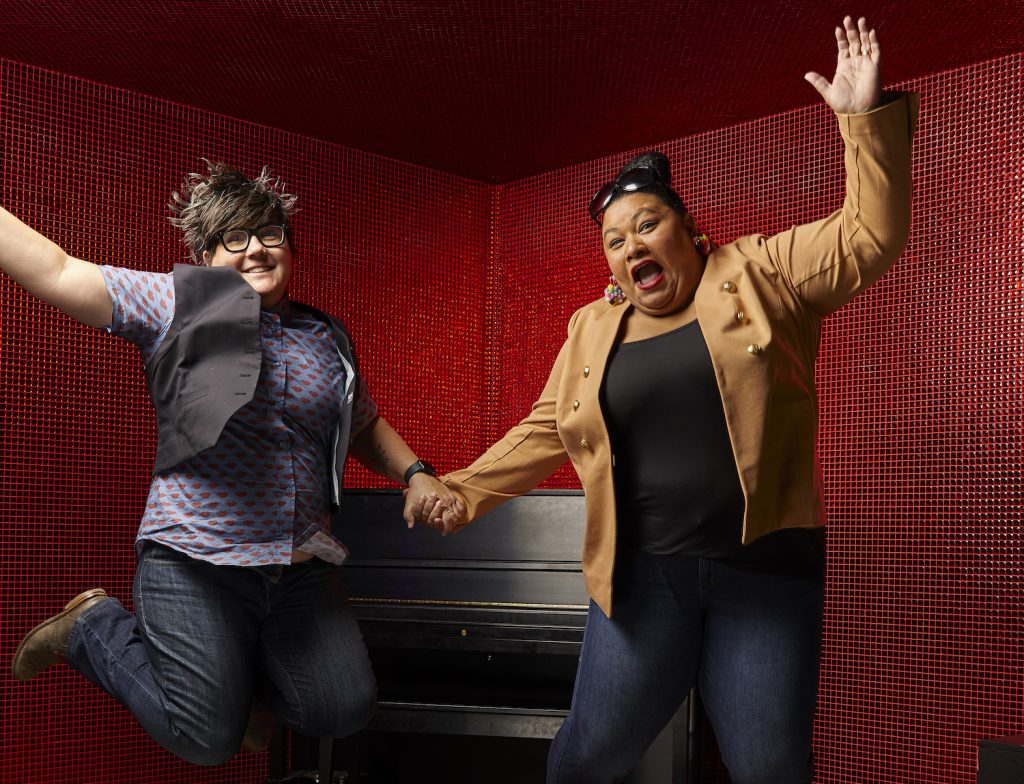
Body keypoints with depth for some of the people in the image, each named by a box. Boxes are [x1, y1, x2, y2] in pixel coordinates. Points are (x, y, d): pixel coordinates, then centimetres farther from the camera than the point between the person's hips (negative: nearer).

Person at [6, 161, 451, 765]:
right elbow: (55, 271, -9)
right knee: (207, 740, 0)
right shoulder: (177, 304, -2)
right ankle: (93, 627, 23)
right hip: (195, 563, -5)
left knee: (345, 711, 3)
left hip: (303, 571, 5)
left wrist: (417, 475, 10)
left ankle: (243, 673, 32)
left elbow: (366, 426, 25)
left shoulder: (329, 337, 12)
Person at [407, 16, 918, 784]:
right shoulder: (593, 328, 10)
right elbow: (544, 432, 14)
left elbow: (871, 237, -3)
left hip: (766, 567, -2)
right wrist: (463, 491, 6)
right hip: (643, 574, 2)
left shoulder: (758, 274, 3)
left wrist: (867, 117, -12)